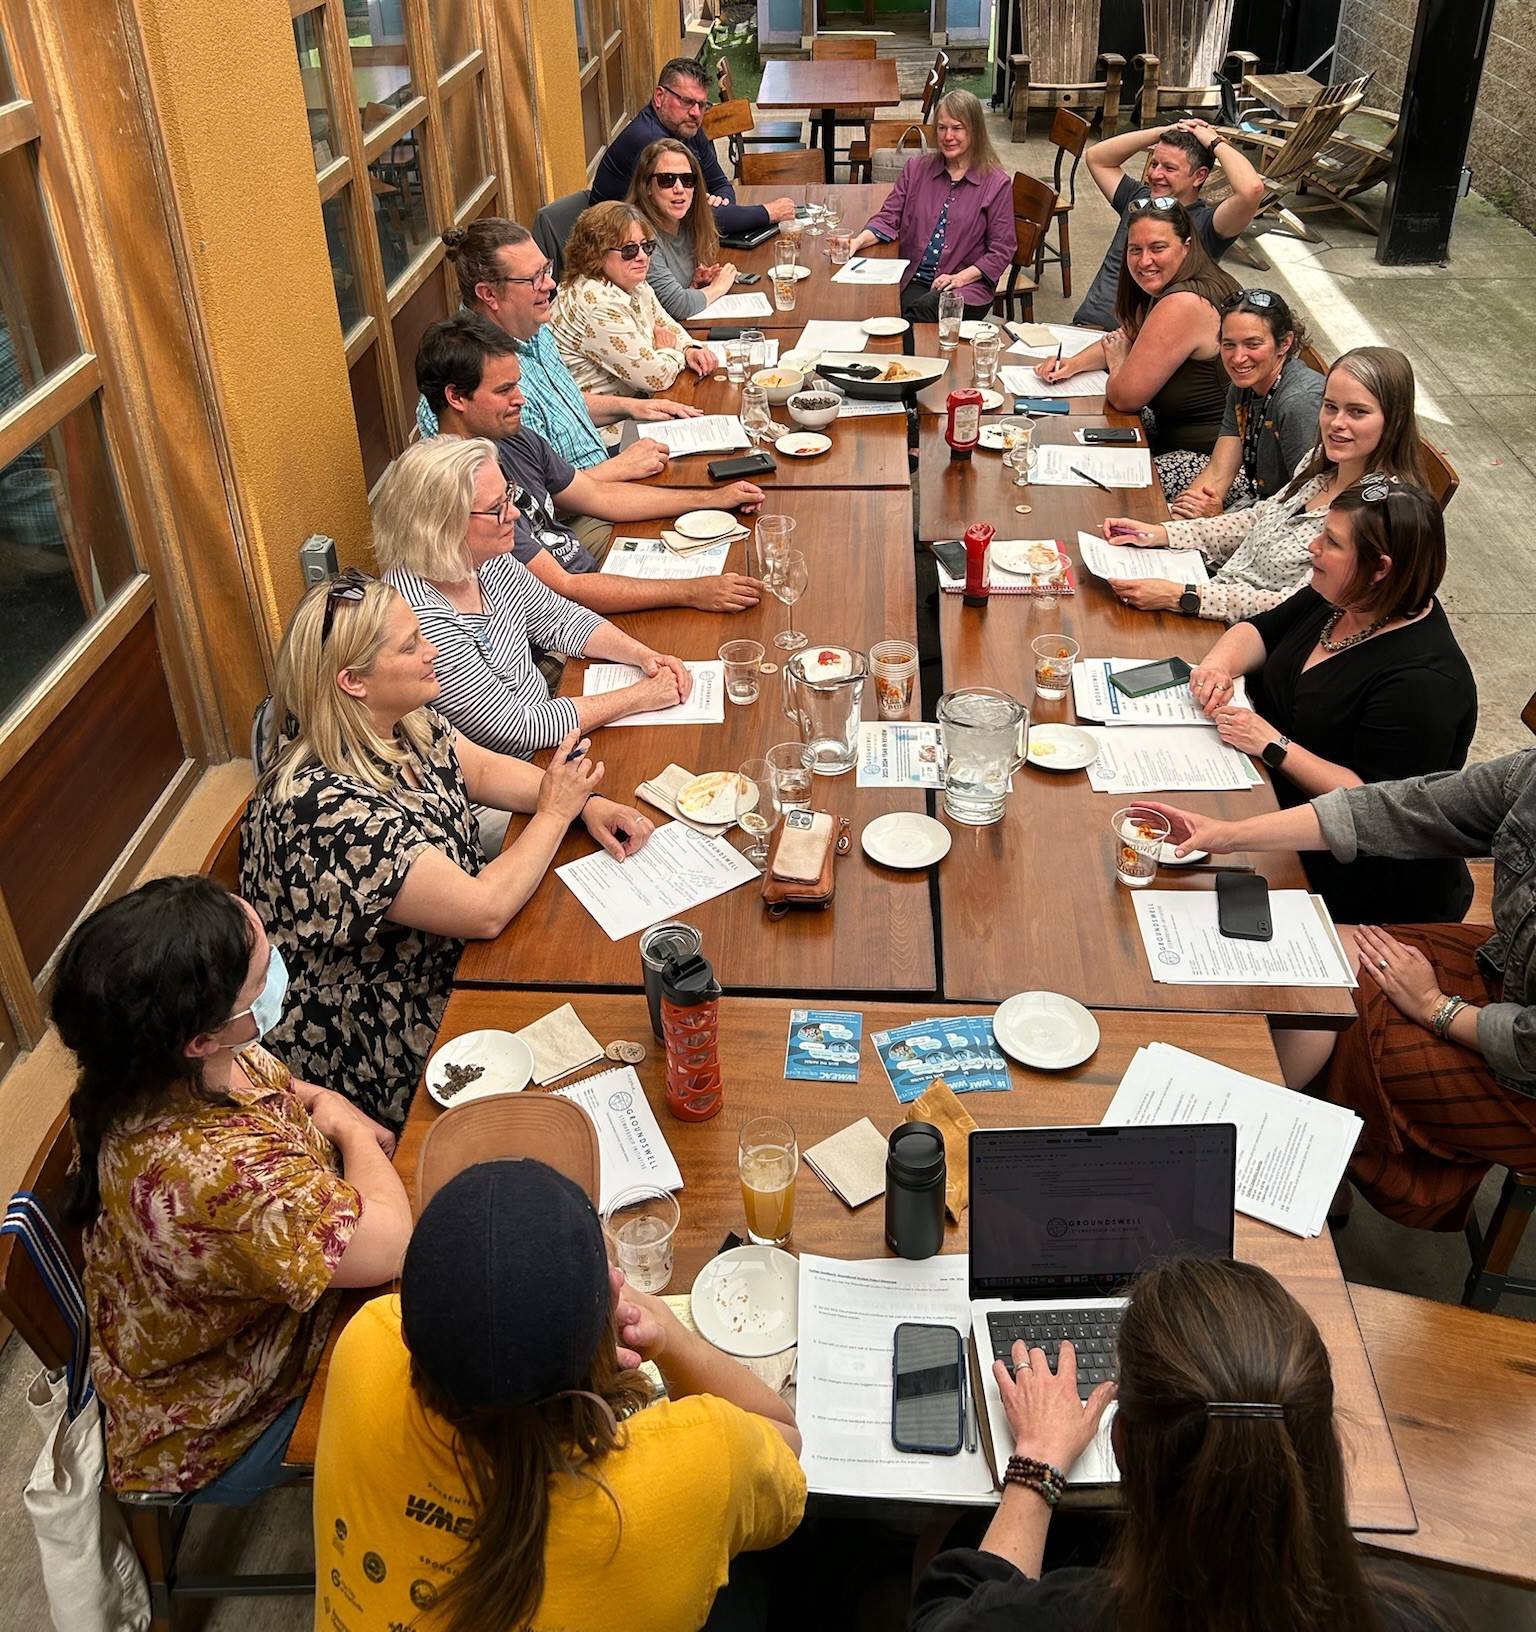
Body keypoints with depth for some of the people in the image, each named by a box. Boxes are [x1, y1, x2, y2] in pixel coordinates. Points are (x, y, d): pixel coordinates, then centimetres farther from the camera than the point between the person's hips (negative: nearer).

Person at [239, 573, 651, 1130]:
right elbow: (484, 912, -32)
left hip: (452, 954, 8)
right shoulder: (322, 804, -34)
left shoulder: (405, 723, -8)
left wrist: (586, 802, -8)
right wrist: (554, 812, -17)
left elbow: (484, 769, 9)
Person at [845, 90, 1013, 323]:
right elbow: (888, 219, 14)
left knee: (923, 309, -36)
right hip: (912, 281, 3)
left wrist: (961, 277, -11)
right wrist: (857, 242, -7)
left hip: (967, 287, -3)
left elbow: (1001, 250, 2)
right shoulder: (917, 168, 15)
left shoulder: (996, 183, 3)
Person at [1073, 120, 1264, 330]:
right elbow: (1096, 158, 27)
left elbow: (1251, 189, -18)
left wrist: (1215, 142, -1)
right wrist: (1161, 132, 17)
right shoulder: (1138, 199, 21)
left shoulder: (1205, 224, 0)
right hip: (1087, 327, 6)